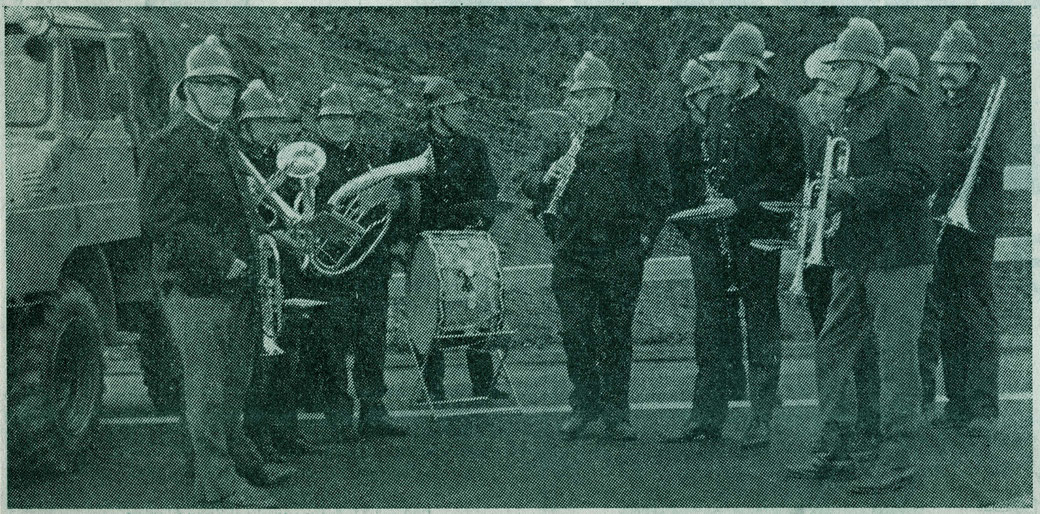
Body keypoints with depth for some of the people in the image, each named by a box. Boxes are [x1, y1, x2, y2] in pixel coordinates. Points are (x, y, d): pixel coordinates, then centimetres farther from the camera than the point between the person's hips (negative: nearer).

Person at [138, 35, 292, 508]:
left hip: (237, 286, 9)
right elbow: (161, 221, -20)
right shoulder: (168, 147, -11)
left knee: (234, 380, 18)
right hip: (194, 288, -9)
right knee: (207, 386, -4)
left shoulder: (226, 143, 19)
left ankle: (236, 456, 31)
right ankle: (216, 479, 2)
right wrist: (220, 259, -20)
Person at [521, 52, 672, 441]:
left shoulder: (637, 137, 7)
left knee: (616, 333, 2)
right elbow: (531, 191, 10)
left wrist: (645, 235, -3)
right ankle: (584, 403, 15)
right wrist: (548, 177, -12)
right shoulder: (560, 146, 14)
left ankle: (616, 411, 12)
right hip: (571, 255, 2)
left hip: (621, 253, -2)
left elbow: (660, 191, 6)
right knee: (575, 332, -2)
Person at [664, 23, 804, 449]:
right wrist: (699, 203, 5)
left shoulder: (776, 115, -6)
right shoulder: (714, 110, 13)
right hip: (712, 237, 6)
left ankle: (761, 421, 6)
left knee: (761, 331, 1)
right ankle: (707, 415, 13)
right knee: (712, 330, 7)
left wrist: (739, 203, -17)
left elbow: (788, 178, -11)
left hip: (757, 237, -6)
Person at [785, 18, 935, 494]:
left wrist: (854, 189, -19)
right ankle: (834, 452, 18)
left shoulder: (899, 106, -9)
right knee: (832, 353, 9)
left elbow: (917, 181, -17)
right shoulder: (848, 115, 18)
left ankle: (898, 459, 4)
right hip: (854, 256, 9)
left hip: (897, 257, -9)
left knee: (896, 358, -3)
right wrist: (825, 199, 9)